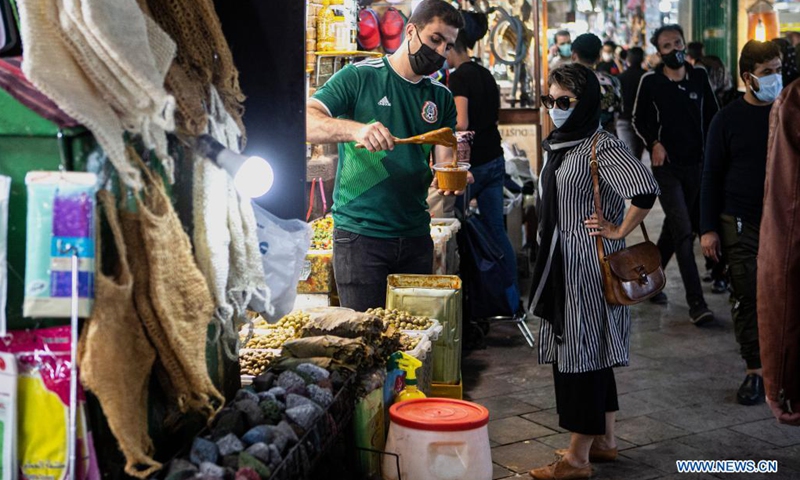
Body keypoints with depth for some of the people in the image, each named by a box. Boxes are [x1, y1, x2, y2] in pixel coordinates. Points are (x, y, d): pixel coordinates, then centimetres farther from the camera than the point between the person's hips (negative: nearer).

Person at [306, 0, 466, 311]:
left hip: (415, 236, 5)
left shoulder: (441, 98, 11)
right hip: (360, 235, -5)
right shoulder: (359, 77, -5)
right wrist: (355, 129, -32)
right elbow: (307, 122, -14)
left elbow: (444, 158, 7)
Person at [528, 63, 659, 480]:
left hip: (589, 264, -9)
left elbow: (646, 190, -27)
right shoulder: (560, 145, 11)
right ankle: (604, 441, 27)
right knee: (586, 352, 15)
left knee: (583, 350, -5)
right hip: (561, 263, 9)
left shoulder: (602, 146, -16)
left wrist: (619, 231, -17)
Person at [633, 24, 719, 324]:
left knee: (673, 229, 15)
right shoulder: (650, 81, -3)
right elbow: (639, 120, 7)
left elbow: (712, 116, 12)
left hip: (695, 164, 4)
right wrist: (654, 143, -9)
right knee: (683, 231, -13)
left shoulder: (699, 77, 4)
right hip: (666, 166, -4)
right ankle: (696, 302, -14)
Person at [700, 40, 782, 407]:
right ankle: (754, 371, 14)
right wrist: (708, 228, -3)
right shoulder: (728, 119, 0)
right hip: (742, 225, -1)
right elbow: (712, 177, 1)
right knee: (747, 298, 3)